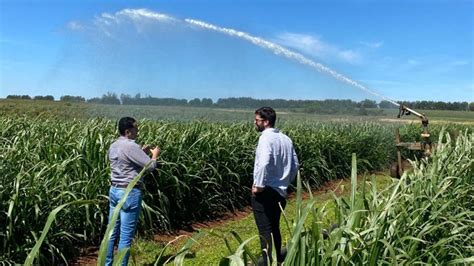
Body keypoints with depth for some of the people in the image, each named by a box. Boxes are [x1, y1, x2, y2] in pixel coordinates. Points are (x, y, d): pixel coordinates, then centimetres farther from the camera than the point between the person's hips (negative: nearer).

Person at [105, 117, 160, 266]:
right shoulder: (131, 146, -18)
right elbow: (150, 166, -17)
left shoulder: (113, 146, 10)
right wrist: (155, 154, 2)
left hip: (114, 190, 9)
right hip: (129, 193, -9)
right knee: (126, 236, 0)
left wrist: (141, 152, 19)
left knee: (112, 232, 16)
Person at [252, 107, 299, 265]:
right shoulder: (286, 139, 9)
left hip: (265, 191, -8)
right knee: (274, 227, 21)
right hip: (280, 191, 9)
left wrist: (258, 185, -20)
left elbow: (264, 163, -30)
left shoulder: (266, 137, -16)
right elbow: (295, 164, 13)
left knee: (265, 229, 0)